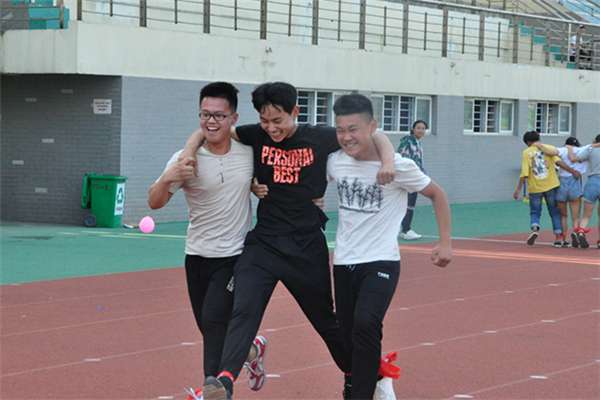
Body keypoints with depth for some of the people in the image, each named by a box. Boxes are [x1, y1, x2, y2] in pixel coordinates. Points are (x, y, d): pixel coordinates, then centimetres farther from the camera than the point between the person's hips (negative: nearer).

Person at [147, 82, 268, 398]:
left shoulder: (249, 151, -4)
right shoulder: (186, 160, -9)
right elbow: (155, 203, -16)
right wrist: (167, 179, -35)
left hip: (235, 256, -1)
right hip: (197, 256, 2)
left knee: (214, 320, -18)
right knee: (213, 333, 11)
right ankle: (251, 351, 40)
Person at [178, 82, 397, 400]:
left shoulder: (320, 138, -4)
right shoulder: (257, 136, 1)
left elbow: (375, 138, 3)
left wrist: (388, 162, -16)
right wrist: (190, 150, -11)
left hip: (307, 247, -1)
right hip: (263, 242, 1)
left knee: (326, 320, 13)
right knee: (244, 309, -20)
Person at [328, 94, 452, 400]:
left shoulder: (397, 166, -12)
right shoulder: (334, 161, -2)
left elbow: (437, 194, 1)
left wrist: (445, 242, -1)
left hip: (381, 261, -5)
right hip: (344, 262, 5)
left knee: (365, 325, -27)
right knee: (349, 338, 11)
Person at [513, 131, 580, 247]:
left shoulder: (526, 152, 1)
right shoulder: (549, 148, 3)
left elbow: (524, 173, -7)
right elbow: (558, 162, -11)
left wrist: (519, 188, -5)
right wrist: (572, 171, -10)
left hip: (535, 188, -1)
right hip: (550, 185, 1)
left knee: (535, 212, 10)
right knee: (554, 212, 12)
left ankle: (535, 228, -20)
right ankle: (559, 237, 7)